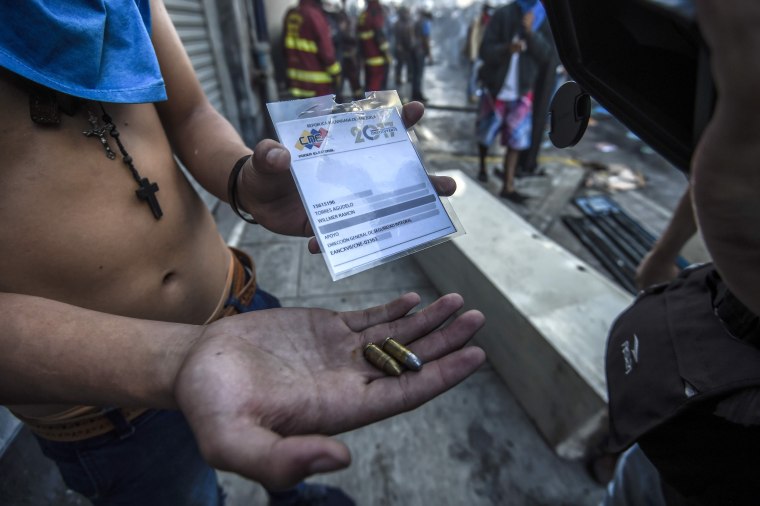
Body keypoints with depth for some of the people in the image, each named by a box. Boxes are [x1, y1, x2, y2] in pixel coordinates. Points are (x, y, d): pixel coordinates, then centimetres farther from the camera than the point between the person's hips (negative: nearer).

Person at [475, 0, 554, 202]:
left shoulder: (545, 17, 4)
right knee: (485, 135, 9)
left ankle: (508, 186, 3)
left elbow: (545, 54, -6)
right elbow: (485, 50, -11)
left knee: (516, 142, -2)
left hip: (522, 92, 2)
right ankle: (482, 168, 36)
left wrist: (531, 32, -21)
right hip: (496, 89, -2)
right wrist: (506, 48, -30)